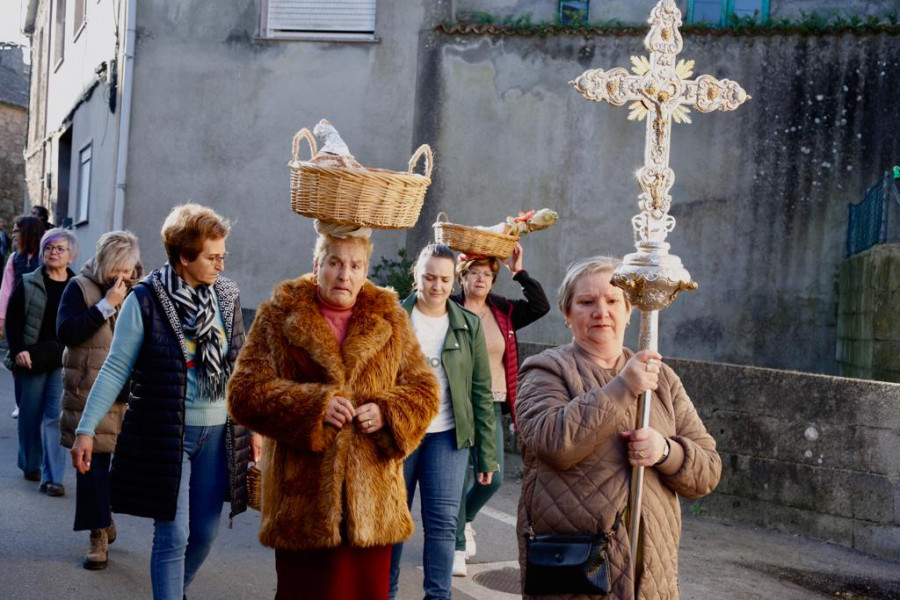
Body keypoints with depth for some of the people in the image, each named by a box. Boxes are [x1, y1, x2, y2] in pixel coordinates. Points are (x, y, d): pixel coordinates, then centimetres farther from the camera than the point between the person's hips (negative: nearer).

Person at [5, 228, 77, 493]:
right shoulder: (28, 284, 3)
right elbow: (13, 320, 1)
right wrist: (18, 350, -12)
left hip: (64, 362, -1)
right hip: (31, 360, 1)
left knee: (56, 417, -6)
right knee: (30, 416, 10)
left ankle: (52, 477, -4)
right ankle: (30, 465, 31)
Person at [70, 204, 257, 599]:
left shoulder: (227, 296, 3)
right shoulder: (146, 299, -10)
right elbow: (116, 369, -8)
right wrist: (86, 429, -12)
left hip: (218, 432, 5)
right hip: (165, 432, -4)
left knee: (205, 534, 11)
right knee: (173, 536, -2)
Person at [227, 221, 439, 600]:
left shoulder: (390, 320, 10)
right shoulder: (278, 317, 2)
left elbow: (423, 390, 11)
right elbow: (245, 393, -5)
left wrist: (387, 412, -10)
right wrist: (312, 405, -18)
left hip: (374, 500, 3)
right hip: (304, 500, -2)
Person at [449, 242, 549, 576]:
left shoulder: (503, 312, 8)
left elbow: (541, 306, -1)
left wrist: (519, 272, -8)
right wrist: (451, 276, -25)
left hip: (492, 407, 5)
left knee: (493, 478, 8)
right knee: (461, 477, -2)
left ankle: (464, 520, 37)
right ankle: (458, 546, 13)